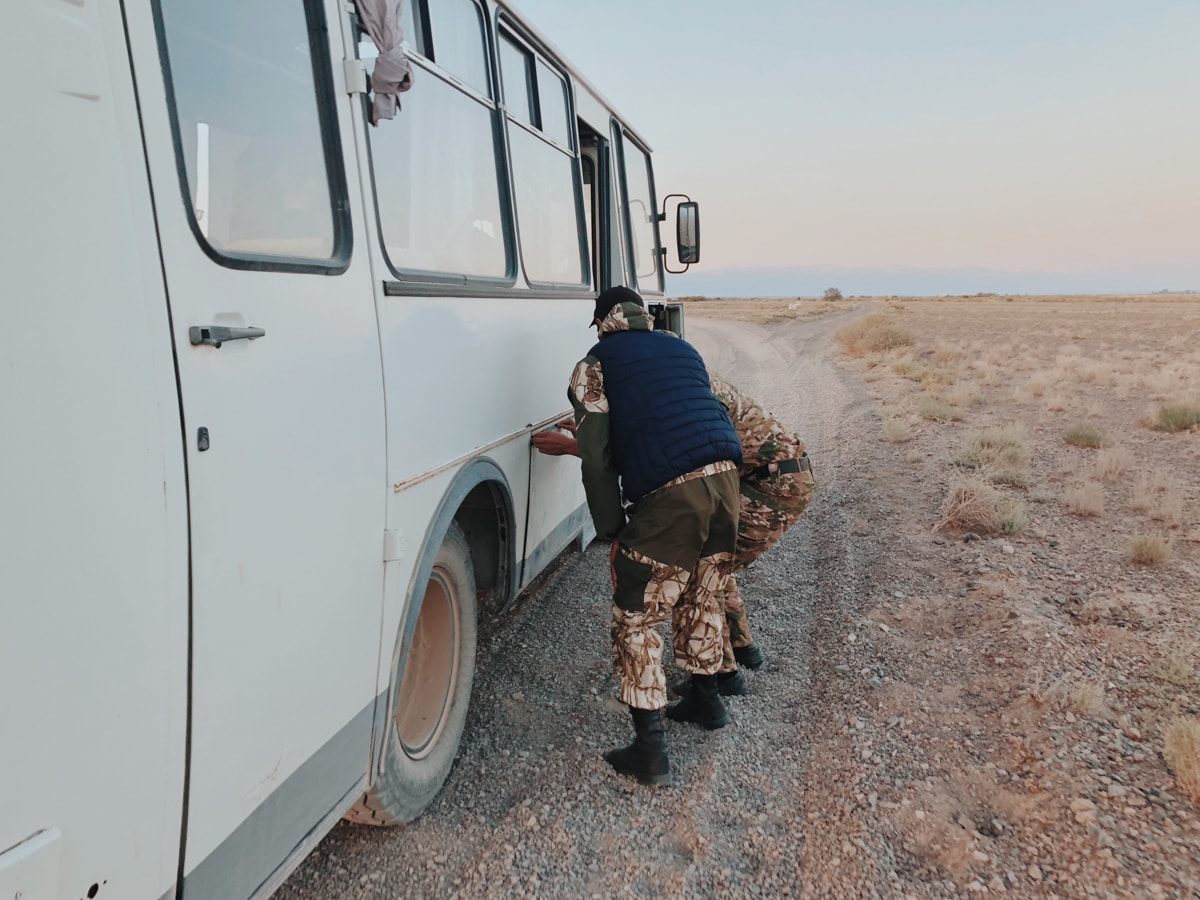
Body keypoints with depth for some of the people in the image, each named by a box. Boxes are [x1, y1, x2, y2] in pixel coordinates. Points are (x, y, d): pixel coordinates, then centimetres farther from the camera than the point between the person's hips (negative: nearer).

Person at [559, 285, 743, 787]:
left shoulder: (594, 366, 6)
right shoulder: (681, 349, 24)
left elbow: (596, 458, -2)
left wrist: (612, 530, 4)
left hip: (668, 496, -6)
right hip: (724, 481, 7)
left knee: (637, 621, 6)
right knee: (700, 599, 26)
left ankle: (649, 752, 8)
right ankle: (706, 701, 43)